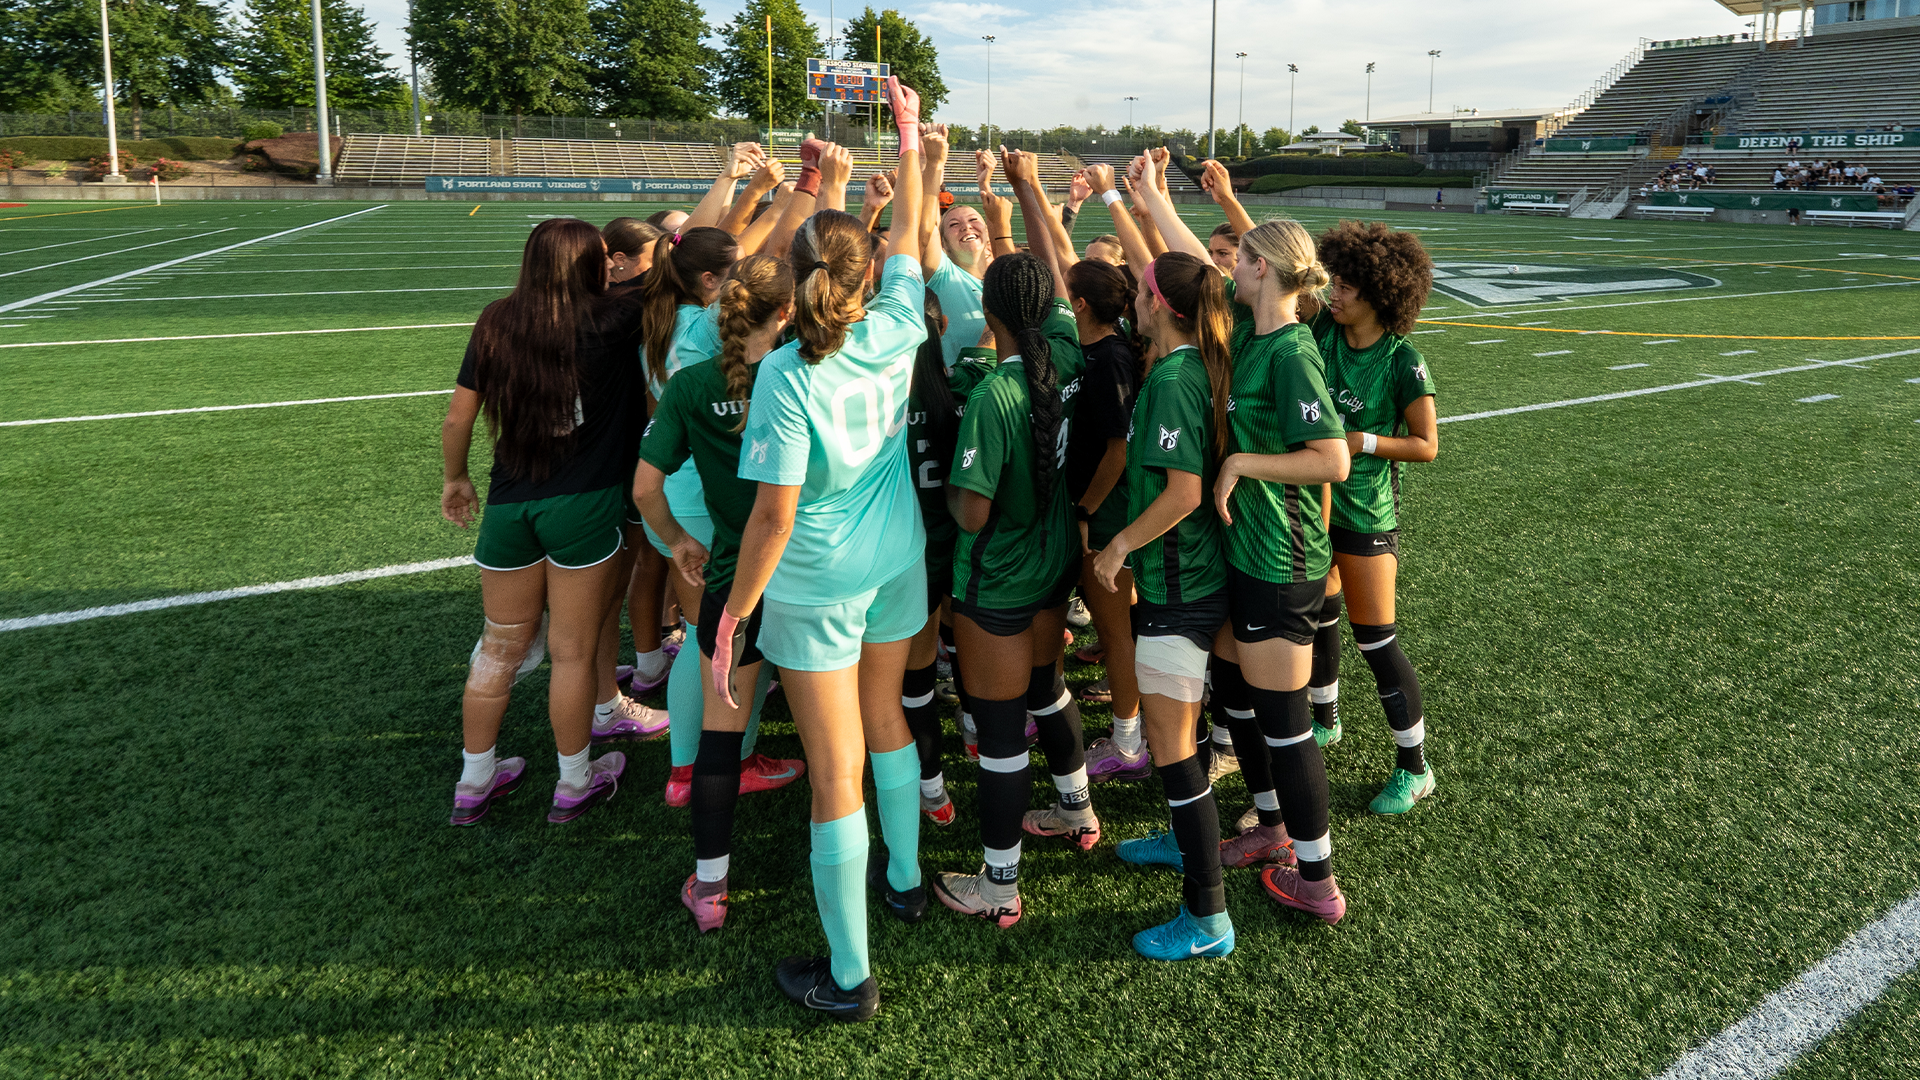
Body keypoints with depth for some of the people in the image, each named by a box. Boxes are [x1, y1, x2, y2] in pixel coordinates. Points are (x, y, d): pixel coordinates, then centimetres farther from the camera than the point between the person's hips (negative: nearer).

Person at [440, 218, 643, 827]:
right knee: (572, 652, 8)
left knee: (501, 646, 17)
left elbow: (457, 419, 6)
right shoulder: (609, 322, -9)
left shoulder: (495, 325, 2)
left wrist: (455, 479, 21)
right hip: (584, 506, -4)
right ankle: (575, 785, 24)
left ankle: (474, 781, 30)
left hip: (507, 504, 4)